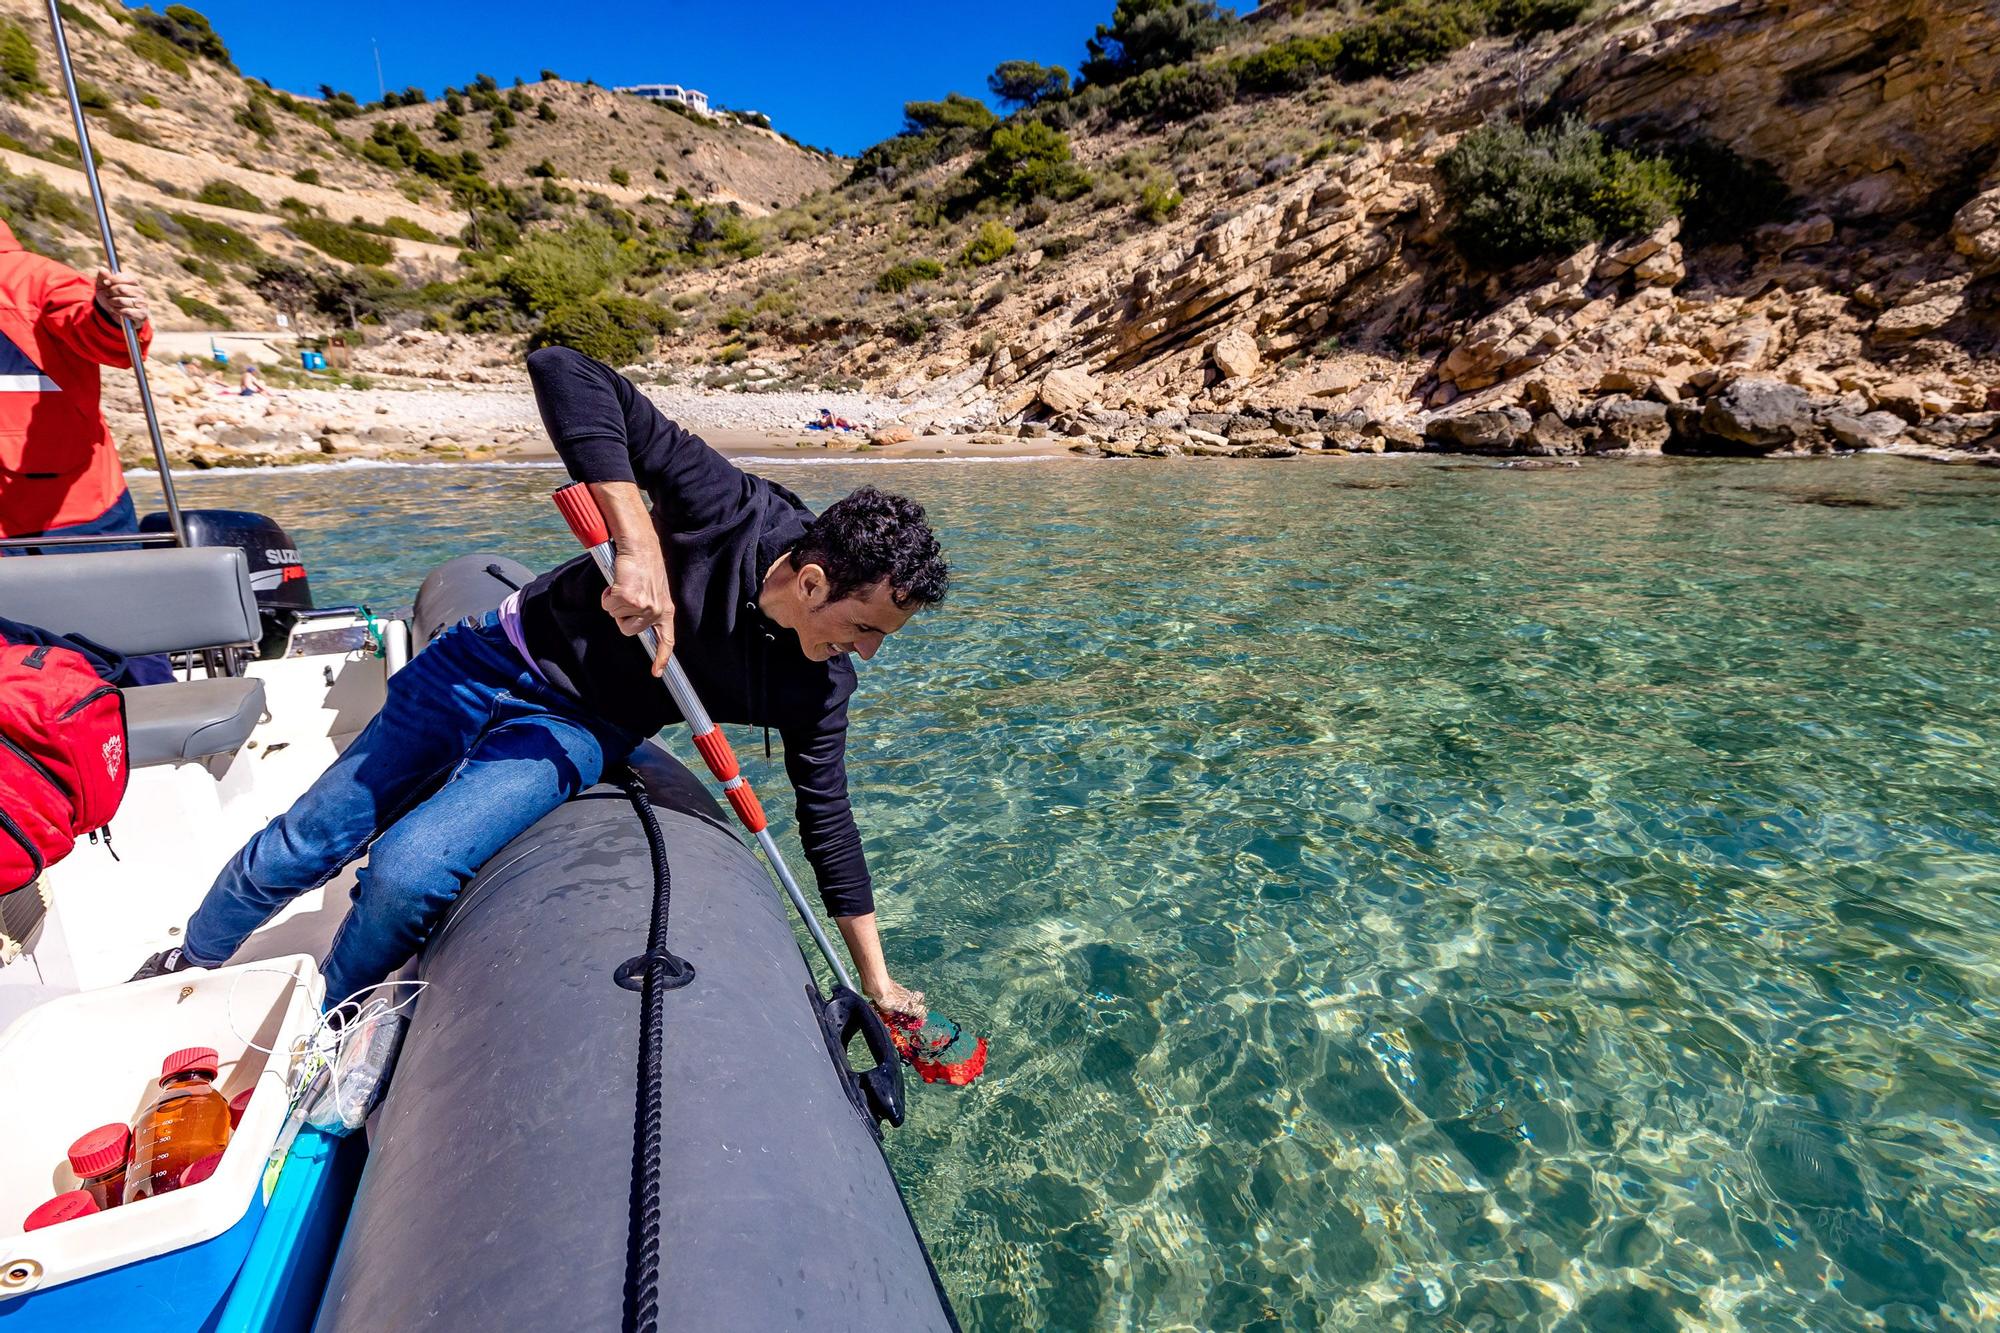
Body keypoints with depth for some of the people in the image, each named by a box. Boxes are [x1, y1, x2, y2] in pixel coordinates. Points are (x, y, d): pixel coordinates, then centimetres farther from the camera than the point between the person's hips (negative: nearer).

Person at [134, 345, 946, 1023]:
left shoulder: (816, 686, -17)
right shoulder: (730, 511, -29)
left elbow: (828, 820, -7)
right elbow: (564, 374, -32)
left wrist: (877, 980, -4)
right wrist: (639, 549, -43)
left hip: (581, 730, 1)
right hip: (504, 657, 0)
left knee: (409, 873, -17)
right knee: (315, 835, 12)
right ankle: (191, 963, 46)